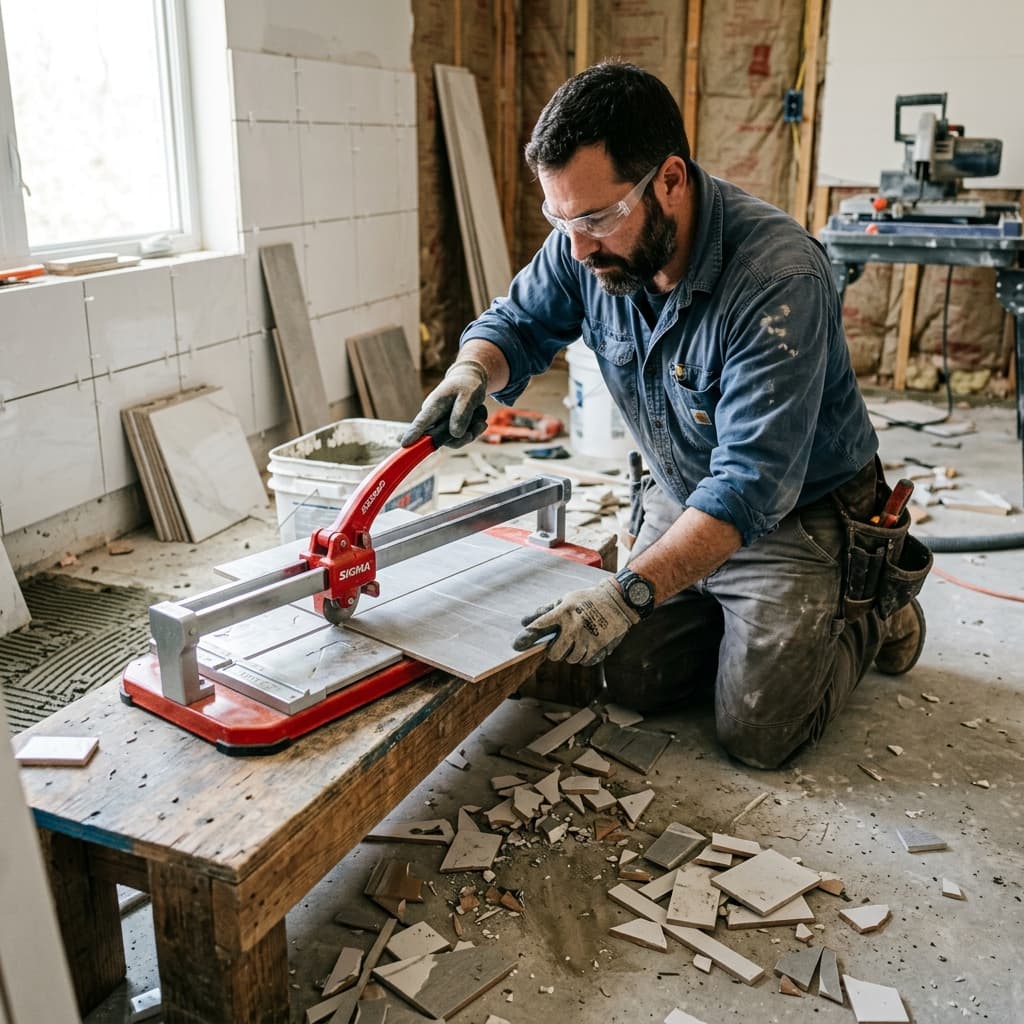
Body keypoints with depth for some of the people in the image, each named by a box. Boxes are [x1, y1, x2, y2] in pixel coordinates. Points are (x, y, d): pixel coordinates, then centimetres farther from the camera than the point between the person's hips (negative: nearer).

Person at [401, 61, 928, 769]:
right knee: (630, 682, 7)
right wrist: (473, 370, -22)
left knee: (756, 735, -3)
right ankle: (744, 621, 31)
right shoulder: (590, 246, -15)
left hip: (796, 516, -6)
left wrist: (629, 594, -46)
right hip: (682, 502, 6)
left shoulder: (779, 278, -34)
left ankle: (874, 623, 23)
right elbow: (517, 324, 2)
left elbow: (752, 485, -37)